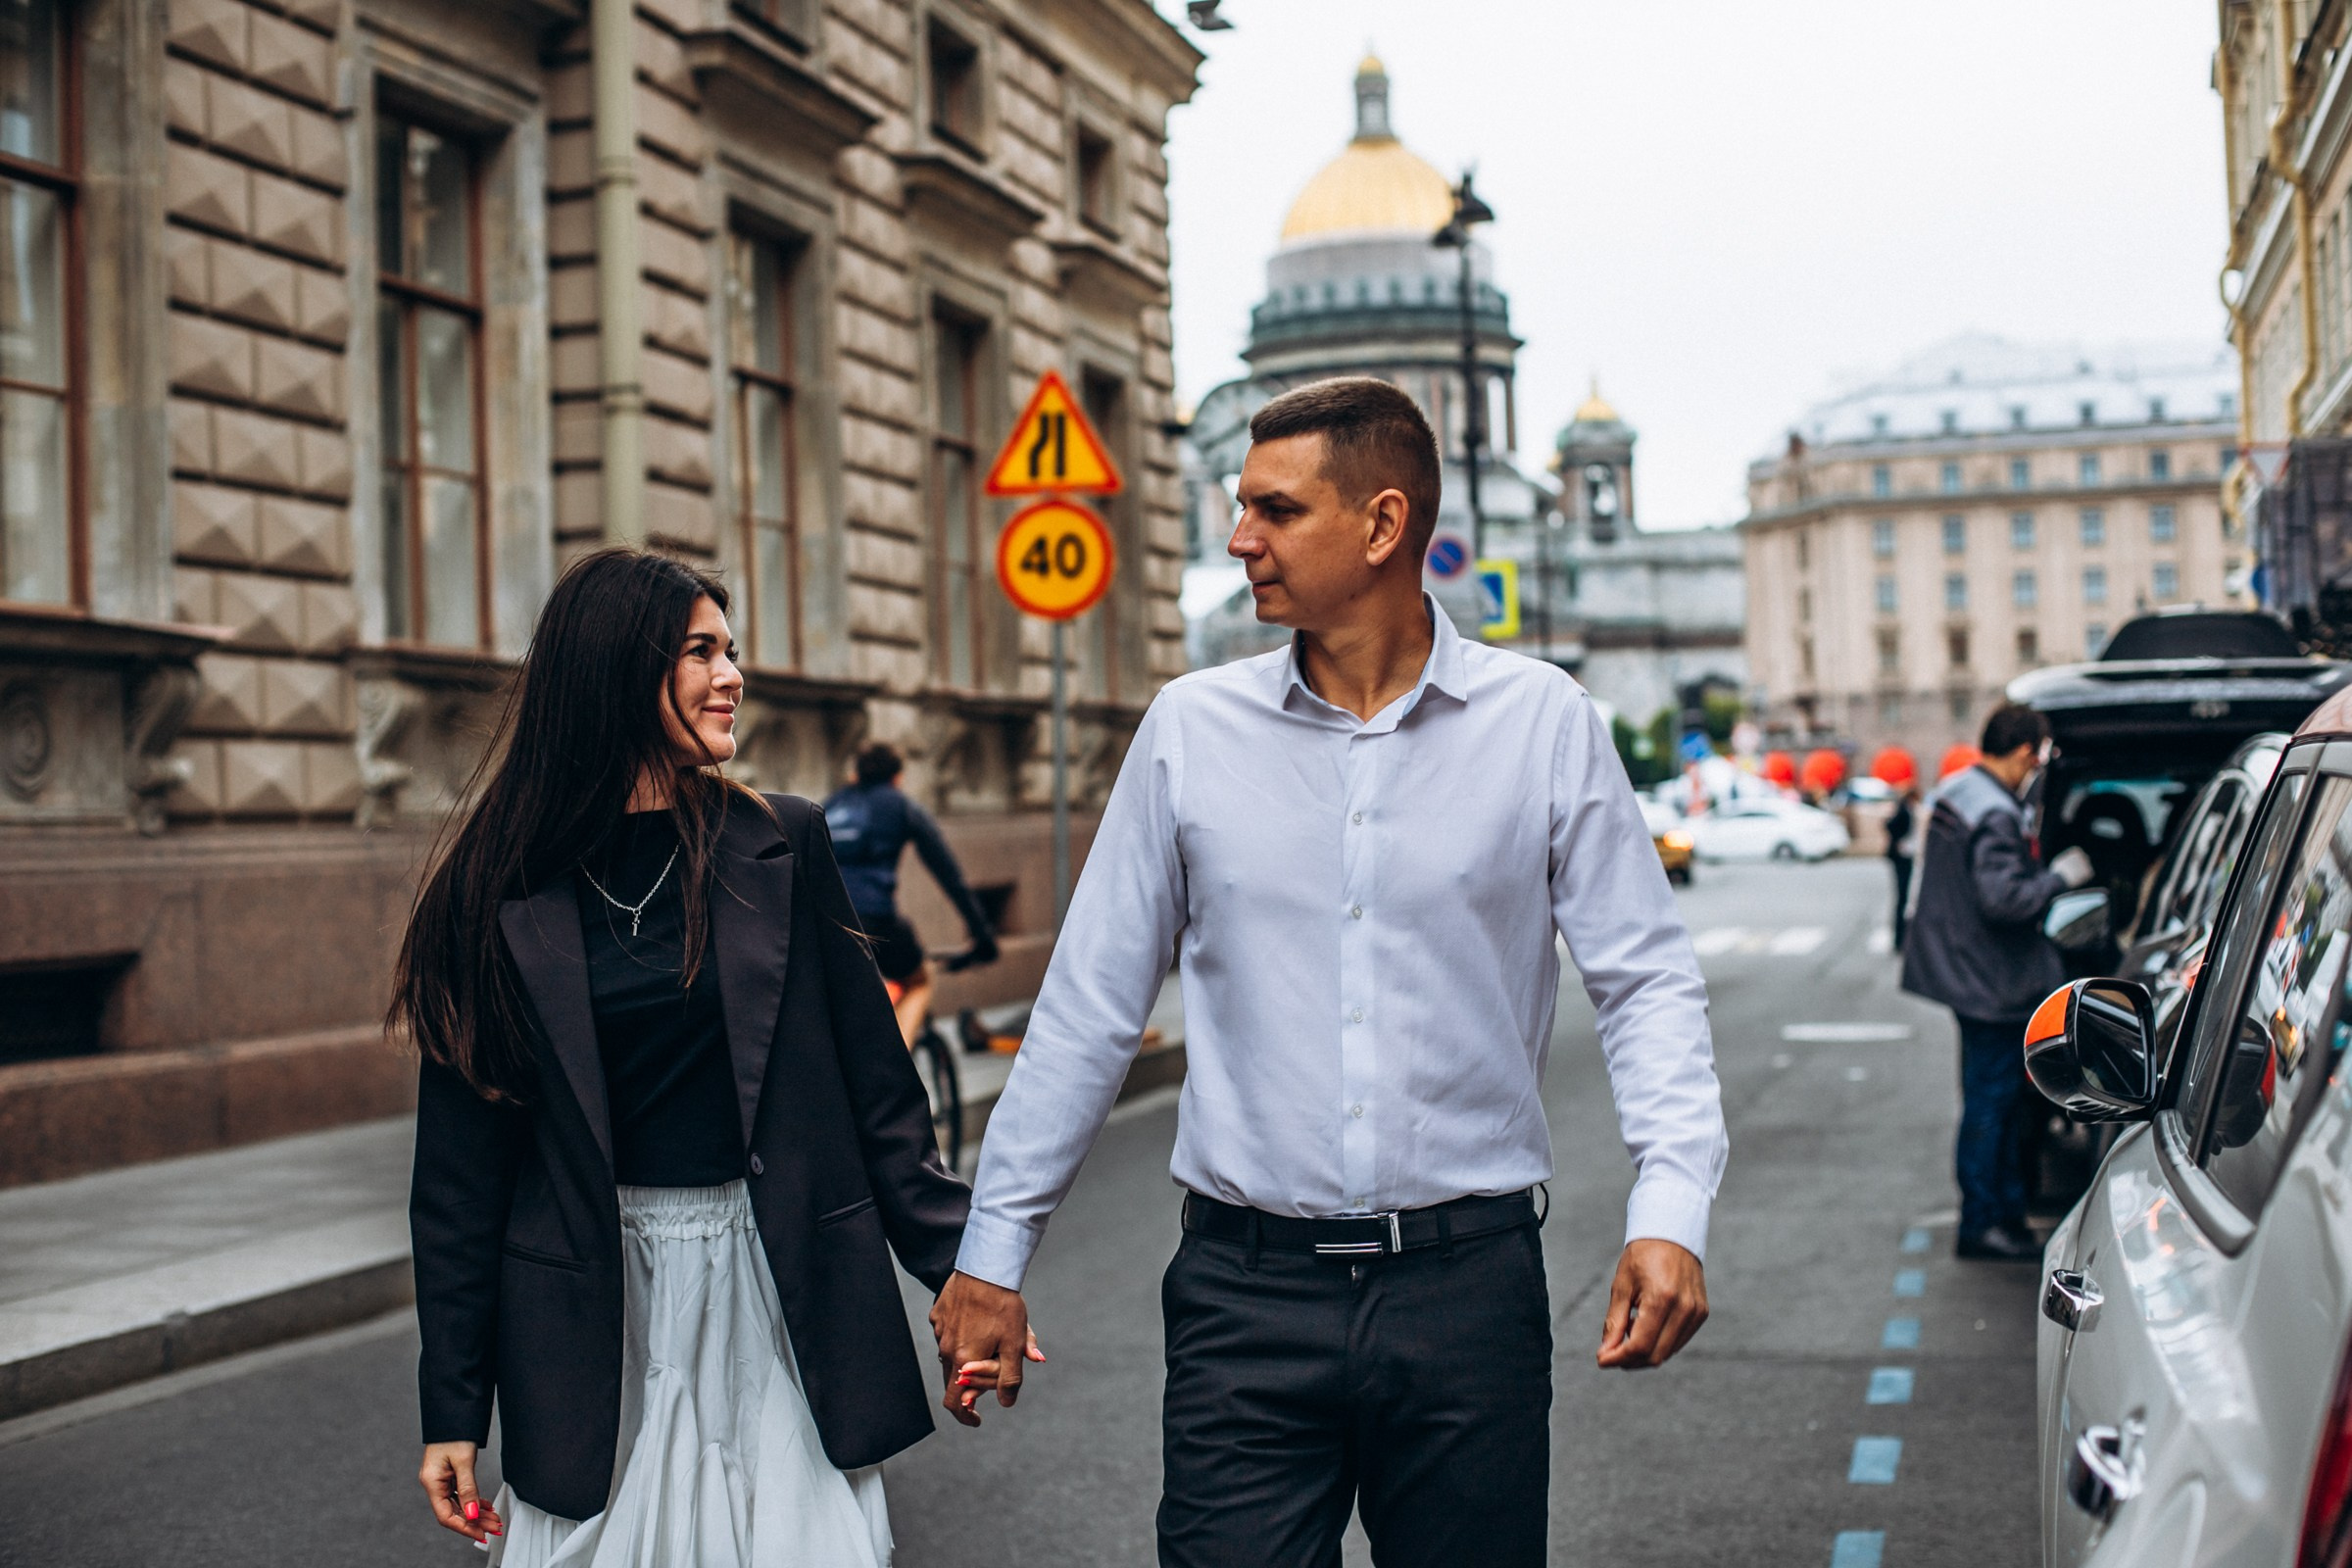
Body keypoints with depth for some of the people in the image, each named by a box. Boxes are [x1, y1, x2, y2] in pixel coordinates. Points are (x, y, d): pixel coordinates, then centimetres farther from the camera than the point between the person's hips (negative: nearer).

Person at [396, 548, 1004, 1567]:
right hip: (600, 1316, -1)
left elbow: (874, 1083, 4)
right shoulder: (503, 893, -2)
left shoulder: (780, 848, 1)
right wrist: (452, 1409, 1)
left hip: (778, 1295, 1)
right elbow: (462, 1166, 1)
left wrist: (957, 1272, 0)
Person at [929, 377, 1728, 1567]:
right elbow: (1089, 1007, 7)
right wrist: (993, 1253, 7)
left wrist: (1670, 1211, -14)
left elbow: (1645, 981, 0)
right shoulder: (1190, 730, 2)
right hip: (1246, 1290, 1)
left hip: (1469, 1285, 0)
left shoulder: (1544, 723, -1)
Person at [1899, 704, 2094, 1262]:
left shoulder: (1952, 792, 10)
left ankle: (2006, 1212, 24)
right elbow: (2003, 898, -28)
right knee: (1992, 1101, -2)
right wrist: (2059, 876, -15)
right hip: (1991, 981, -10)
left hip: (1955, 963, 10)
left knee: (2001, 1098, 16)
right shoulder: (1995, 816, -22)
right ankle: (1982, 1224, 5)